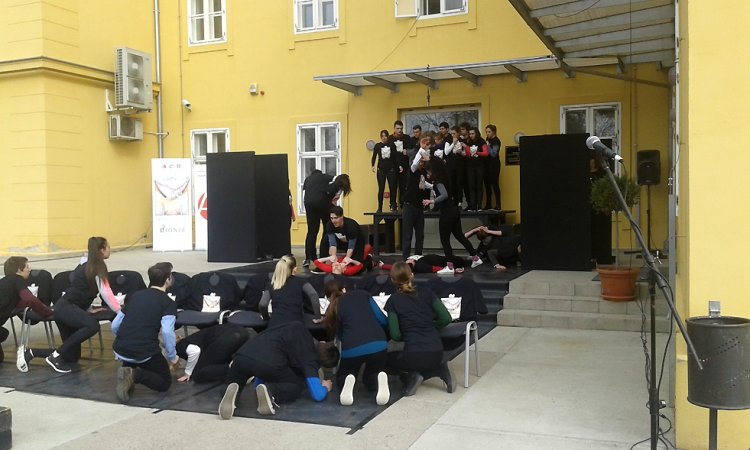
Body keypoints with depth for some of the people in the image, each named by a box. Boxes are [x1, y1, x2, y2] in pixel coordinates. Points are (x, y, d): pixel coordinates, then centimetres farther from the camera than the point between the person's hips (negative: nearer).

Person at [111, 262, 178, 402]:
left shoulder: (136, 295, 17)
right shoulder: (168, 303, 0)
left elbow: (114, 325, 20)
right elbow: (167, 331, -15)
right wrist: (172, 357, -1)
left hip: (119, 350, 6)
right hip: (145, 352, -6)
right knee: (165, 382, 15)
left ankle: (128, 370, 9)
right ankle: (136, 375, -12)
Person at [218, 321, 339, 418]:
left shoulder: (297, 328, 30)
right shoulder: (310, 358, 11)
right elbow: (318, 396, 3)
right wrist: (325, 387, 27)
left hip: (241, 355, 5)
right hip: (269, 363, -5)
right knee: (296, 387, 21)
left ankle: (232, 392, -4)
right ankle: (270, 391, -10)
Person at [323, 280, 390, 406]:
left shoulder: (331, 309, 20)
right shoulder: (362, 294, 20)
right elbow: (383, 321, 15)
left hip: (352, 349, -1)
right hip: (378, 345, 1)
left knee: (341, 380, 29)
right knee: (369, 379, 29)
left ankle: (348, 382, -8)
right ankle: (379, 380, -7)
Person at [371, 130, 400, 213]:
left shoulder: (391, 145, 5)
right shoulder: (377, 145, 5)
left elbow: (396, 156, 5)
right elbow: (374, 156, 2)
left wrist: (399, 166, -8)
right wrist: (373, 166, -14)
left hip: (391, 169, 0)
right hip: (381, 169, 0)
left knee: (392, 187, -4)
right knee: (381, 189, -2)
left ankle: (393, 206, 5)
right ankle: (380, 208, 2)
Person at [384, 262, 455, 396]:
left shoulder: (393, 301, -2)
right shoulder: (426, 293, 7)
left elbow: (395, 335, -6)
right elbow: (446, 318, 3)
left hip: (415, 356, -4)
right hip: (437, 354, 4)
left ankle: (410, 377, -1)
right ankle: (441, 370, 7)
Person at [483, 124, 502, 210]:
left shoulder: (496, 141, -7)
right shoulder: (488, 140, 15)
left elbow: (494, 154, -15)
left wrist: (488, 146, -16)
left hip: (494, 165, -8)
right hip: (487, 164, 8)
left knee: (495, 184, -9)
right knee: (487, 184, 8)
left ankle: (497, 204, -9)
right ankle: (488, 204, 14)